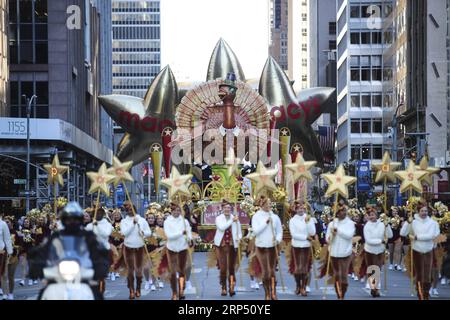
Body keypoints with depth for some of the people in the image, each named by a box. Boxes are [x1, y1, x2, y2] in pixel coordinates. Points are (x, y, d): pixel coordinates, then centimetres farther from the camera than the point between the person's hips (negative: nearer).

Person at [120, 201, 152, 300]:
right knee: (130, 269, 0)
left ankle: (138, 289, 21)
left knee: (139, 269, 6)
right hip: (128, 247, -1)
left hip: (140, 247, 1)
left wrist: (143, 232, -19)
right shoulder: (124, 221, -2)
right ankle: (131, 290, 5)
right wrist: (133, 223, -21)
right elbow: (124, 232, -18)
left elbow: (149, 232, 2)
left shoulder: (142, 220, 1)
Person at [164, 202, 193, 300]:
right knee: (173, 272, -2)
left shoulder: (184, 221, -1)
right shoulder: (167, 222, -5)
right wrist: (181, 233, -22)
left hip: (183, 248, 1)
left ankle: (181, 291, 10)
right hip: (172, 248, -1)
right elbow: (169, 235, -14)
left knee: (182, 271, 6)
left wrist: (189, 239, -22)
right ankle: (174, 293, 5)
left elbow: (189, 232, 0)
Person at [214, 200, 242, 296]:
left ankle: (231, 287, 4)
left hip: (232, 245, 1)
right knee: (223, 268, -4)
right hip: (221, 245, -1)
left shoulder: (235, 218, 6)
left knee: (231, 267, 1)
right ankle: (224, 288, 4)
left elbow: (239, 232, 10)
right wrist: (232, 221, -21)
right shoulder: (219, 218, 2)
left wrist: (239, 238, -11)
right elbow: (222, 227, -17)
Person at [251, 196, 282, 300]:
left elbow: (279, 231, 6)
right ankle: (267, 294, 7)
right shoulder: (256, 216, -4)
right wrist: (265, 223, -16)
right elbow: (255, 231, -13)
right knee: (265, 271, -3)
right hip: (261, 246, -2)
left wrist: (278, 239, -12)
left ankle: (273, 293, 15)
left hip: (272, 246, 2)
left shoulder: (275, 217, 2)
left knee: (272, 271, 8)